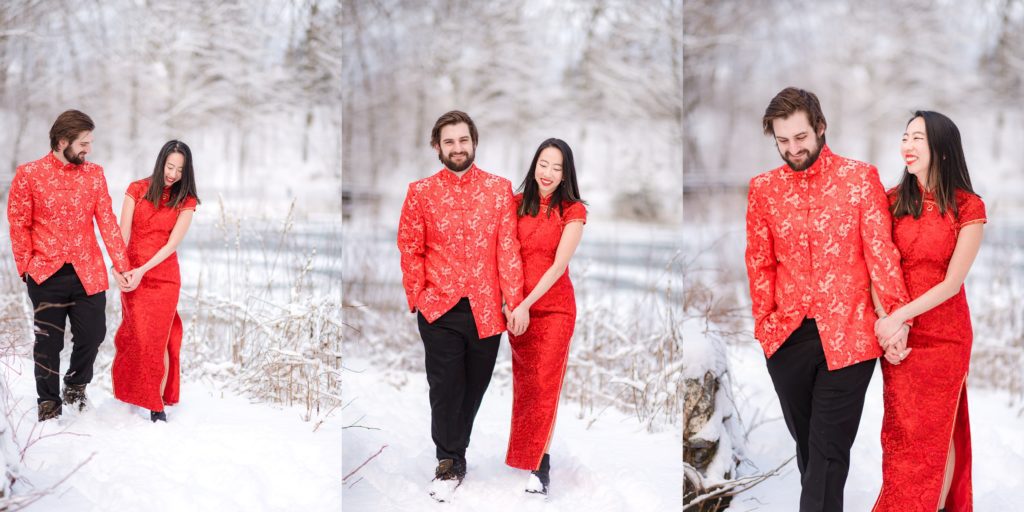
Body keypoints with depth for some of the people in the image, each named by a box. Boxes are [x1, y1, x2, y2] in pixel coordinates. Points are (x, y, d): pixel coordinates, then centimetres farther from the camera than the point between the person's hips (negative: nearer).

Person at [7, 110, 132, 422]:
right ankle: (49, 403, 21)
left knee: (93, 334, 2)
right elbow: (19, 224, 1)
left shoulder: (94, 174, 6)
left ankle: (75, 388, 29)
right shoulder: (29, 174, -2)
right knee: (49, 341, 5)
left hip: (88, 273, 2)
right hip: (47, 273, -2)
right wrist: (26, 267, -3)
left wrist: (121, 265, -3)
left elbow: (107, 221, 3)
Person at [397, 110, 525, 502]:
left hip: (486, 308, 1)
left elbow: (508, 248, -1)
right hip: (440, 308, -1)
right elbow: (410, 250, 4)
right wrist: (417, 299, 0)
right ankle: (449, 464, 16)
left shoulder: (499, 188, 3)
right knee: (445, 388, 2)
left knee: (474, 386, 11)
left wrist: (515, 301, -6)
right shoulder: (420, 191, 2)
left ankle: (453, 451, 29)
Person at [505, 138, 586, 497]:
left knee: (544, 385, -4)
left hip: (554, 306, -3)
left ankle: (540, 466, 3)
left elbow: (559, 264, -13)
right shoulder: (517, 204, 4)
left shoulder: (573, 211, -6)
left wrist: (527, 304, -20)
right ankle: (527, 452, 25)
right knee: (524, 383, 10)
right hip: (518, 306, 3)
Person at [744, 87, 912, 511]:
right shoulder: (763, 188, 6)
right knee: (805, 441, 14)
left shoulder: (860, 177, -2)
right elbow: (760, 263, 9)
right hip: (787, 335, 3)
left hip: (847, 335, -3)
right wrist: (764, 323, 3)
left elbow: (881, 251, -4)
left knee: (829, 448, -3)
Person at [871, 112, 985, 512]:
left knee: (938, 431, 8)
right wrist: (885, 319, -15)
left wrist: (899, 317, -19)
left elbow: (952, 282, -13)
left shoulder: (968, 208, -10)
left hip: (945, 335, -3)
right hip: (897, 331, 3)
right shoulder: (894, 201, 1)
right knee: (901, 431, 9)